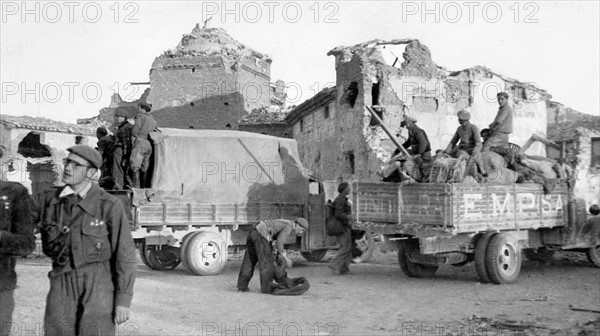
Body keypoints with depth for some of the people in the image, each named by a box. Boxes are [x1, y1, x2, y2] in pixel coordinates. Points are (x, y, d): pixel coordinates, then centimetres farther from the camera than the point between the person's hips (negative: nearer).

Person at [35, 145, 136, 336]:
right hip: (63, 286, 4)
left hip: (99, 285, -4)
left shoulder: (110, 206, -12)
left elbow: (125, 255, -9)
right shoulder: (49, 198, 1)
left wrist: (124, 300, -11)